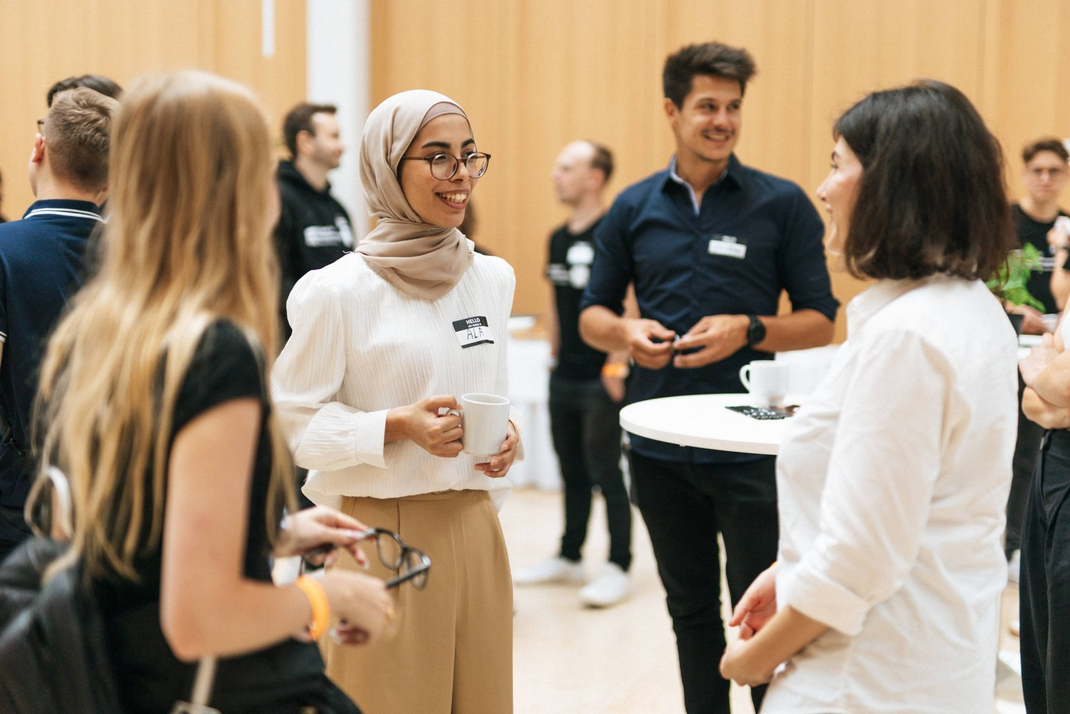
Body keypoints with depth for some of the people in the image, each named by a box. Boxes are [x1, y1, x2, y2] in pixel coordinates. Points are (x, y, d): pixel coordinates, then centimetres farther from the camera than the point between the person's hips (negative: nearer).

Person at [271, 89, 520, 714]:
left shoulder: (494, 279, 7)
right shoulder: (339, 291, -11)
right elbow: (294, 421, -8)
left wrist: (508, 434, -1)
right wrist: (398, 426, -20)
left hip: (475, 527, 5)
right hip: (385, 533, -5)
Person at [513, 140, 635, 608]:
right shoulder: (558, 239, 12)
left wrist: (616, 367, -18)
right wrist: (554, 354, 17)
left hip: (600, 380, -8)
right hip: (564, 377, 8)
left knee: (606, 474, -2)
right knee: (572, 473, 16)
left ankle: (618, 568, 7)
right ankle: (568, 558, 26)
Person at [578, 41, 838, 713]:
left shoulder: (782, 204, -2)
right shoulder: (634, 209, 6)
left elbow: (820, 321, -1)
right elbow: (592, 315, 13)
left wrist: (747, 330, -17)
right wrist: (625, 332, -9)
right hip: (659, 445, 3)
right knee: (691, 607, 15)